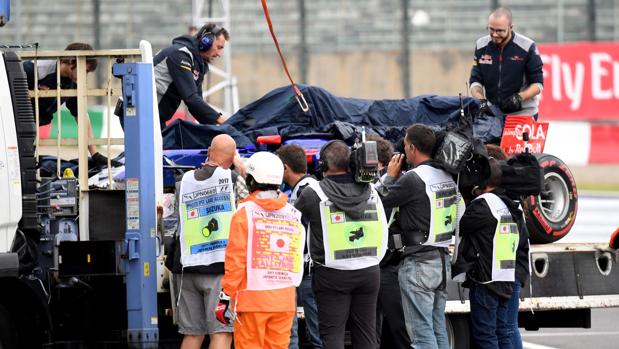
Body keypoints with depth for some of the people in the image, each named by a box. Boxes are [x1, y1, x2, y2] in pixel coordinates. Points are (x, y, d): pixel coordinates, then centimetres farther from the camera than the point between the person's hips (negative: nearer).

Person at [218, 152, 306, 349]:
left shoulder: (245, 212, -7)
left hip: (252, 298, -4)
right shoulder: (294, 215, 8)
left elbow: (236, 259, -9)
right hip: (285, 299, 4)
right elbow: (297, 260, 11)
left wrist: (226, 297, -6)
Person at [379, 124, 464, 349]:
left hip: (418, 263, -9)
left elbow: (381, 201, -12)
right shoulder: (446, 177, 9)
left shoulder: (413, 179, -17)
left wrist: (390, 176, 7)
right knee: (438, 328, 15)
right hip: (443, 259, 9)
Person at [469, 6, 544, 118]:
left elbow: (537, 84, -7)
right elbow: (475, 80, 4)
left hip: (523, 114, -4)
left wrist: (520, 97, -24)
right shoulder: (481, 46, 0)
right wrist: (481, 100, -16)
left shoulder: (527, 47, -11)